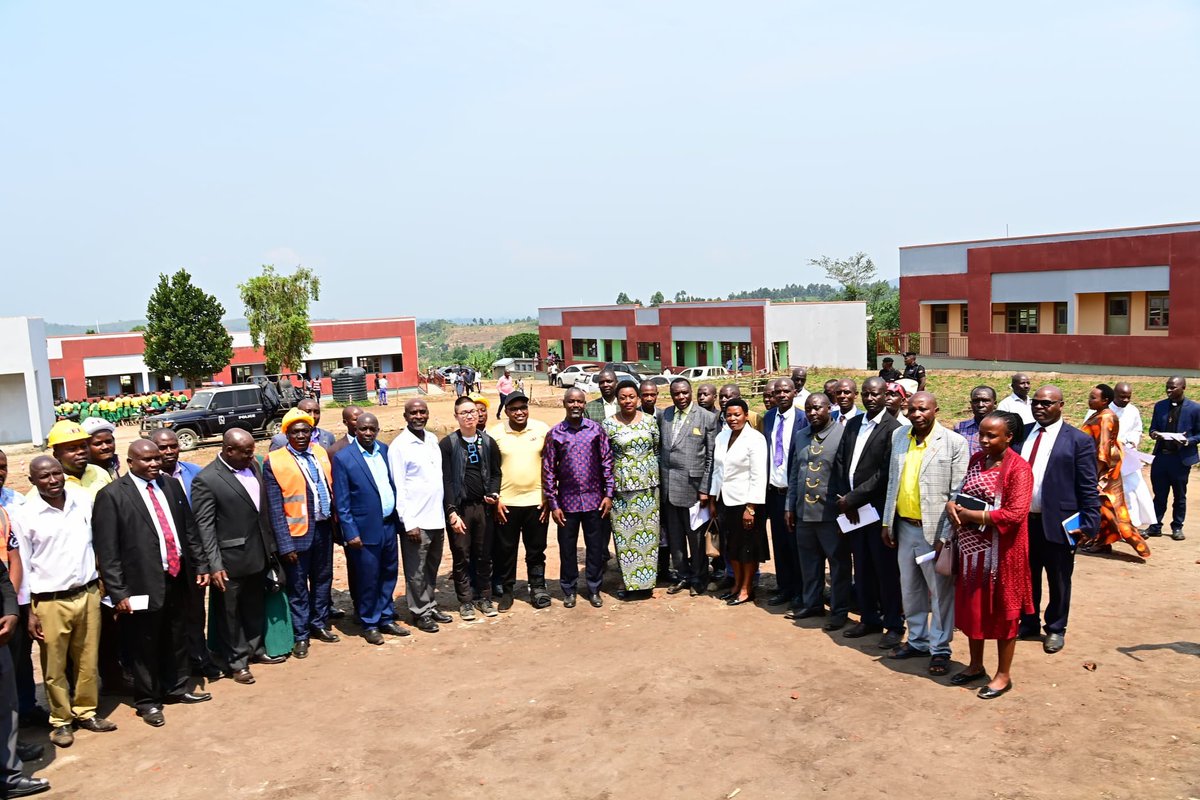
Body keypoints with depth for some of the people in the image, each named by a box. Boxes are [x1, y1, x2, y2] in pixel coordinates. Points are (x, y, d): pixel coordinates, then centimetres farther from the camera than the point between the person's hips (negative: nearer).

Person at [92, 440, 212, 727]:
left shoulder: (171, 485, 7)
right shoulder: (112, 495, -10)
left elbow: (189, 529, 13)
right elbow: (107, 550, -12)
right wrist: (118, 592, -14)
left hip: (177, 577, 5)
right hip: (144, 583, -5)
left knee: (176, 639, 19)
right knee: (145, 645, 9)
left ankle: (176, 688, 37)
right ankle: (147, 701, 27)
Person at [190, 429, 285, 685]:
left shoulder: (252, 466, 3)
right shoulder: (206, 480, -17)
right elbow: (204, 526, -17)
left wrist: (270, 544, 13)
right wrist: (214, 565, -20)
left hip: (258, 554, 7)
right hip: (231, 559, -6)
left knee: (256, 606, 21)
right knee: (230, 613, 10)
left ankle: (255, 649, 39)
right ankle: (236, 662, 25)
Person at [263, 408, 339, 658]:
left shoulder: (320, 452, 7)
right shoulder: (274, 462, -10)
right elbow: (275, 508, -11)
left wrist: (335, 522, 6)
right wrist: (285, 543, -14)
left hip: (323, 527, 5)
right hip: (297, 531, -5)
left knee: (323, 578, 17)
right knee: (298, 586, 7)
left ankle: (319, 624, 35)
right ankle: (300, 635, 21)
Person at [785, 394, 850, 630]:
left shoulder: (843, 434, -9)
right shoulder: (800, 436, 11)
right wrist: (790, 506, 13)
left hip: (831, 513, -6)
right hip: (804, 512, 6)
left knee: (838, 564, 6)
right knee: (808, 562, 15)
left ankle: (839, 611, 17)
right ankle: (812, 604, 29)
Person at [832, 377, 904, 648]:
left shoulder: (892, 429, -11)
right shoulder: (853, 423, 10)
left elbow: (884, 474, -16)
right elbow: (840, 461, 10)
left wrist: (852, 499, -13)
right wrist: (844, 499, 0)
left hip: (878, 509, -6)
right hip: (852, 508, 6)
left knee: (886, 569, 3)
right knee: (862, 567, 15)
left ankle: (894, 625, 15)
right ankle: (869, 619, 27)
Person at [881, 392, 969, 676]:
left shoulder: (955, 443, -10)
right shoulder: (899, 436, 7)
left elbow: (958, 494, -11)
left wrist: (945, 536, -14)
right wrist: (887, 523, 10)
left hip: (934, 531, -5)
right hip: (904, 526, 6)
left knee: (941, 592, 5)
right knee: (910, 590, 16)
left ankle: (939, 650, 19)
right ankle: (917, 641, 32)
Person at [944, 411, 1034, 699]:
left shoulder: (1019, 469, -15)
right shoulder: (976, 460, 6)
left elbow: (1015, 514, -23)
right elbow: (962, 493, 17)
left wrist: (970, 515, -19)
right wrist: (952, 505, -6)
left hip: (1001, 551, -6)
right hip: (971, 547, 7)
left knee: (1002, 610, 7)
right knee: (972, 606, 15)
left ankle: (1003, 674, 22)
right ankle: (976, 665, 32)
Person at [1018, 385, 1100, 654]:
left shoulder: (1079, 440, -6)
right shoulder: (1021, 433, 7)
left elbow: (1088, 487, -7)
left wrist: (1089, 524, -10)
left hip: (1057, 524, -4)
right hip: (1022, 520, 4)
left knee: (1058, 581, 12)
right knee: (1026, 577, 17)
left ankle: (1055, 629, 30)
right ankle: (1028, 623, 35)